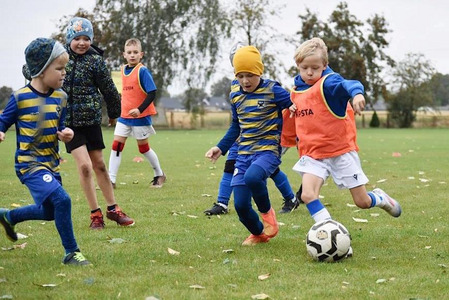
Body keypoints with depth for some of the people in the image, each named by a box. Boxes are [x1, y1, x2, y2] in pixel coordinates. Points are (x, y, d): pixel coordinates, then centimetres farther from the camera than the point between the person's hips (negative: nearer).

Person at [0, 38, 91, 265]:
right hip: (29, 163, -8)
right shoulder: (20, 97, -13)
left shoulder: (60, 97, 5)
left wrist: (65, 133, -6)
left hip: (51, 163, 8)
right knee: (61, 199, -25)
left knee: (50, 211, 19)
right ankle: (71, 253, -11)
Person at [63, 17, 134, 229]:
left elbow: (109, 89, 5)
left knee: (99, 166, 10)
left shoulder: (96, 60, -7)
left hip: (91, 119, 1)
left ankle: (113, 209, 23)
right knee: (84, 166, -9)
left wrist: (113, 113, 16)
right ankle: (95, 214, 2)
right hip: (68, 121, -1)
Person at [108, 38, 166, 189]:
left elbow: (152, 93, -18)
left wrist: (140, 109, -26)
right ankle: (111, 180, -2)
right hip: (124, 116, 6)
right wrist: (121, 107, 15)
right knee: (116, 145, -3)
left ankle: (159, 175, 27)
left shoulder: (142, 71, -13)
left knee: (143, 148, 7)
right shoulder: (124, 70, 6)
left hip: (140, 117, -6)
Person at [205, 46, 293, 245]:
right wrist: (221, 148, 18)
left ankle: (267, 213, -6)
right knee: (240, 206, -4)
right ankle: (258, 234, 27)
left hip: (268, 149, -5)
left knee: (252, 177, -37)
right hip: (244, 153, 5)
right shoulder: (235, 95, 11)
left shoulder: (273, 90, -7)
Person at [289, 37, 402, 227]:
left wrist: (357, 92, -59)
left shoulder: (328, 83, -14)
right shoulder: (296, 91, 6)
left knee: (362, 202, 5)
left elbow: (347, 84, -39)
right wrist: (292, 109, 8)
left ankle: (380, 198, 41)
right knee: (307, 195, -22)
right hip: (313, 156, 4)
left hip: (341, 151, -4)